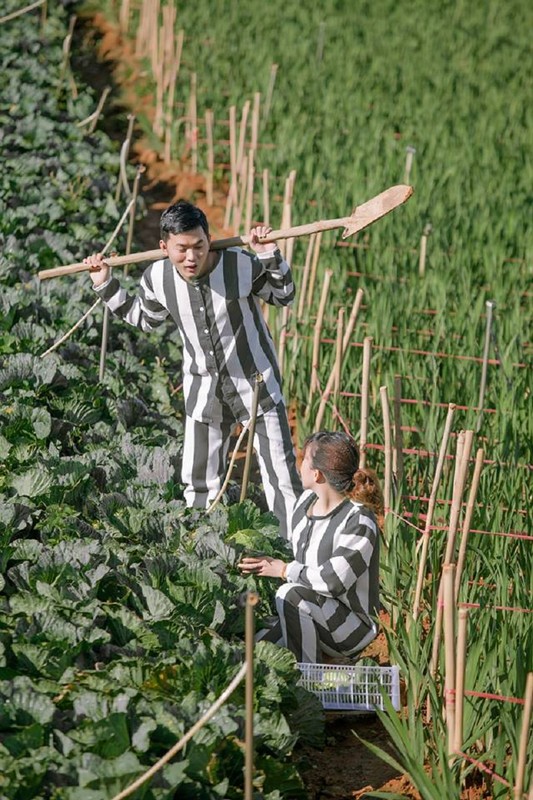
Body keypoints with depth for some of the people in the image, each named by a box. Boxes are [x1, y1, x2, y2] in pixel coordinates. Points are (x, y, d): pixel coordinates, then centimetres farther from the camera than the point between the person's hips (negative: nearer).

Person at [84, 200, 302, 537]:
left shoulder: (242, 265, -24)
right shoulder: (157, 278, -14)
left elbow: (284, 297, -5)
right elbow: (144, 319, 10)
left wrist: (271, 256, -21)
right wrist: (106, 285, 2)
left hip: (256, 383, -3)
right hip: (204, 391, 3)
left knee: (282, 476, 0)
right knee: (198, 484, 13)